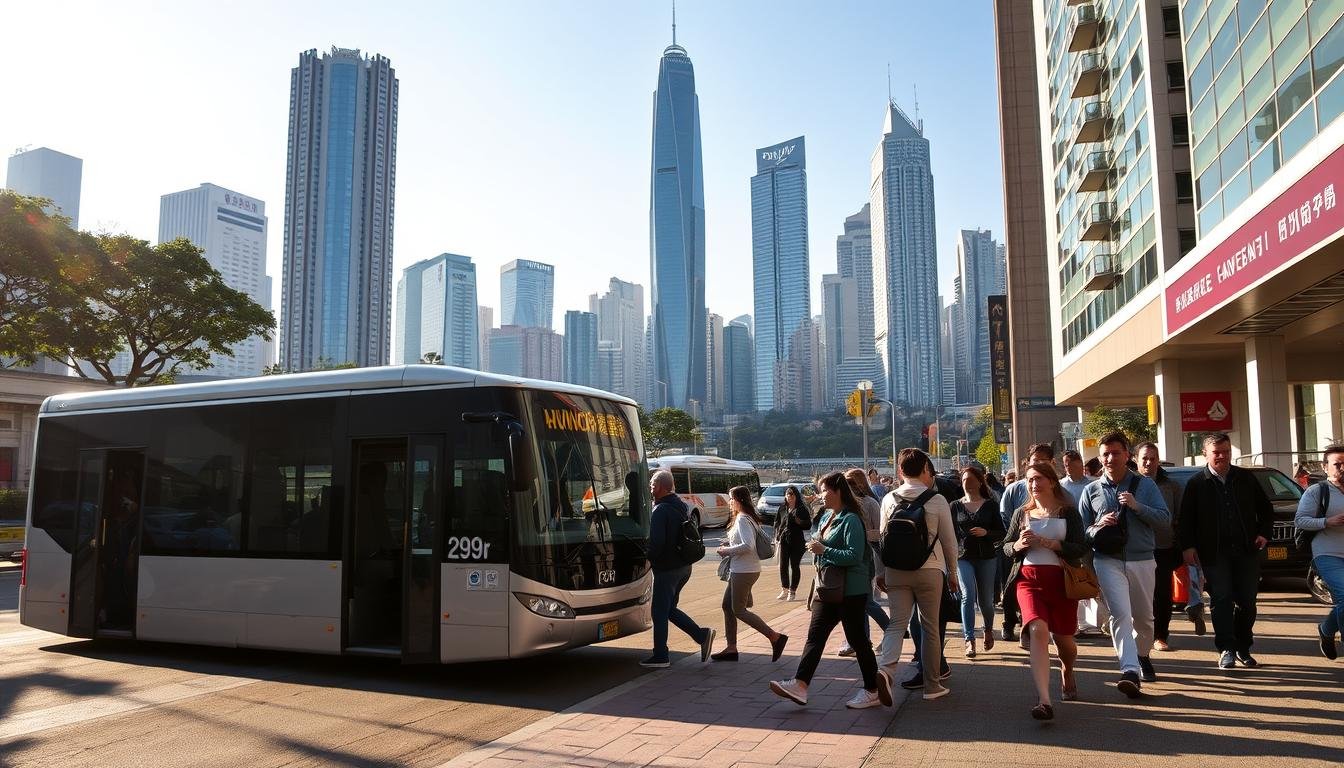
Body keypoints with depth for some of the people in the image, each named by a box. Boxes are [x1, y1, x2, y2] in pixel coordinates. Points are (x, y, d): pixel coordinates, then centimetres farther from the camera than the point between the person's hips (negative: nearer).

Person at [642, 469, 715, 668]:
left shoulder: (660, 511, -19)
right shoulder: (682, 505, 10)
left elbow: (656, 542, -26)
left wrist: (648, 558, -8)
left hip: (667, 568, -9)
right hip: (684, 566, 9)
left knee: (659, 611, 3)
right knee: (669, 608, 18)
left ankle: (660, 656, 10)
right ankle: (702, 634, 7)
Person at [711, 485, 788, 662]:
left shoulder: (742, 520, -18)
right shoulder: (749, 518, 12)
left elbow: (748, 546, -27)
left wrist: (727, 551, -16)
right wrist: (730, 545, 10)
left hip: (744, 571, -10)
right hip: (740, 569, 10)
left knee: (739, 610, -3)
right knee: (727, 606, 13)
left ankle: (775, 637, -3)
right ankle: (731, 648, 18)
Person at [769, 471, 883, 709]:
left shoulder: (850, 520, -15)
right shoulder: (826, 518, 13)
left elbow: (855, 555, -23)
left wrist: (824, 550, -23)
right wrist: (817, 549, 5)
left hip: (851, 590, -9)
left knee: (857, 638, 2)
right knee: (815, 635, 2)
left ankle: (872, 691, 15)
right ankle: (800, 685, -1)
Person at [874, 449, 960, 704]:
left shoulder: (889, 499, 2)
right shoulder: (937, 500, -4)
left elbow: (883, 538, 5)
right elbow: (949, 540, 1)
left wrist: (881, 572, 14)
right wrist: (952, 572, 13)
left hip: (896, 570, 2)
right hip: (930, 570, -2)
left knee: (897, 623, 3)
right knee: (930, 627, 10)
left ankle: (885, 668, -22)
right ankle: (932, 685, 18)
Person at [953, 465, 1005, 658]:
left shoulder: (991, 505, 4)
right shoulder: (956, 506, 6)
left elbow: (1001, 533, 3)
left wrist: (986, 532, -16)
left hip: (987, 557, 0)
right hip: (963, 557, 0)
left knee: (985, 598, 9)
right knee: (968, 596, -13)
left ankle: (989, 629, 38)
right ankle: (969, 640, -12)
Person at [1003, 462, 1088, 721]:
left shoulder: (1067, 512, 4)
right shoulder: (1022, 513, 12)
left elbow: (1080, 548, -5)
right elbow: (1006, 546, 15)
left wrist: (1046, 543, -17)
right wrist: (1018, 545, -8)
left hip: (1061, 580, 0)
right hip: (1028, 579, 1)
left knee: (1063, 638, 9)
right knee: (1038, 630, -21)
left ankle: (1067, 671, 48)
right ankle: (1044, 701, -29)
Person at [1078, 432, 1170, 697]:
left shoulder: (1145, 485, 4)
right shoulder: (1091, 491, 7)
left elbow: (1165, 520, -3)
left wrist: (1137, 506, -17)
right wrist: (1098, 527, -11)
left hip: (1142, 561, 1)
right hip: (1108, 561, -1)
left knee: (1143, 616, 16)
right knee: (1120, 614, -16)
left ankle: (1143, 657, 42)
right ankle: (1130, 671, -23)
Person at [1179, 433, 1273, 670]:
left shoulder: (1246, 478, 9)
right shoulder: (1196, 484, 1)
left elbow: (1265, 508, 15)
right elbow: (1186, 519, 1)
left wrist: (1265, 533, 1)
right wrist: (1188, 546, -8)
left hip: (1246, 551, 3)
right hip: (1215, 553, -3)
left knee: (1247, 601, 7)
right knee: (1221, 600, -8)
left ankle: (1243, 649, 21)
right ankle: (1226, 650, -5)